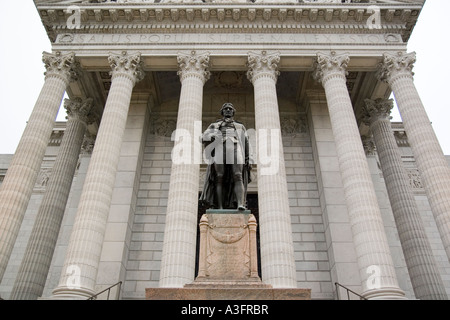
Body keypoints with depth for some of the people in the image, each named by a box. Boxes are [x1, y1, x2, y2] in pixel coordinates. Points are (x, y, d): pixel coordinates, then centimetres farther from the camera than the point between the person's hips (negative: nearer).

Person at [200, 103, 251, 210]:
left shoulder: (240, 126, 31)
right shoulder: (214, 125, 29)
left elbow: (246, 143, 21)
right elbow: (204, 138, 13)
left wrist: (247, 160, 8)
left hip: (235, 151, 0)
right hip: (220, 152, 0)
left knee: (238, 178, -19)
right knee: (219, 179, -10)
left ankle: (240, 204, -31)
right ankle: (220, 207, -11)